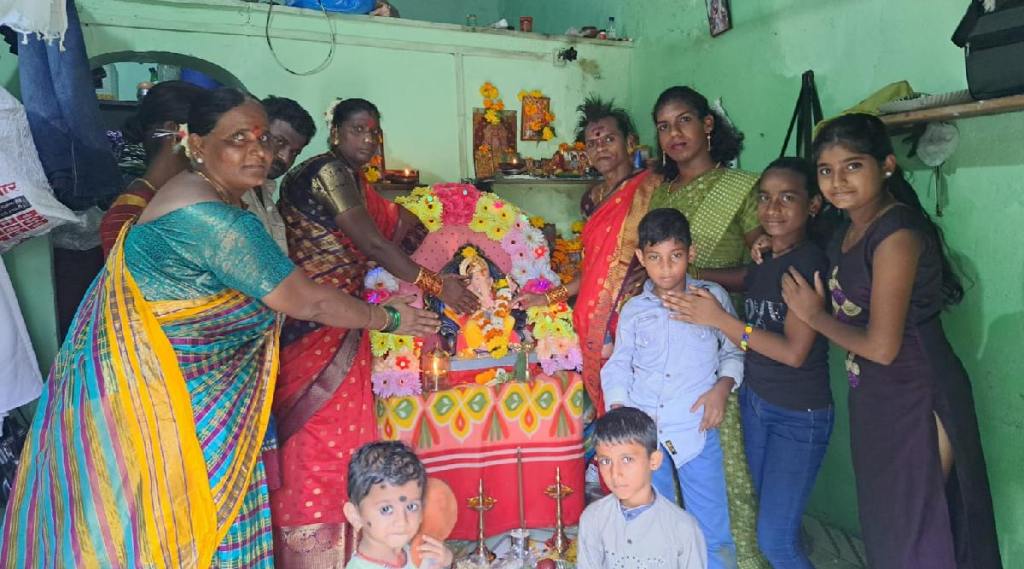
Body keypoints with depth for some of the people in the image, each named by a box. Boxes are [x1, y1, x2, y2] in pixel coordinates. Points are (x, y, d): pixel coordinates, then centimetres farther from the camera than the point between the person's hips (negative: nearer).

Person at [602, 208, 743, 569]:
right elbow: (617, 367, 11)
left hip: (696, 431, -1)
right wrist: (617, 410, -3)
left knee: (712, 537, 3)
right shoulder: (633, 311, 7)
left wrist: (724, 385, -6)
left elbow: (734, 349, 11)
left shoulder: (712, 297, 3)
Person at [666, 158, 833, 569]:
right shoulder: (764, 259, 3)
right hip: (754, 400, 7)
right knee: (766, 514, 17)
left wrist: (719, 319, -22)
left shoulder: (809, 262, -18)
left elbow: (793, 351, -22)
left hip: (799, 415, -7)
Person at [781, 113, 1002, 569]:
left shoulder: (897, 234, -21)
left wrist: (814, 314, -8)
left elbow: (881, 346, -23)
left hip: (917, 402, -9)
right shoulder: (849, 231, 4)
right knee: (884, 526, 21)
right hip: (874, 399, 9)